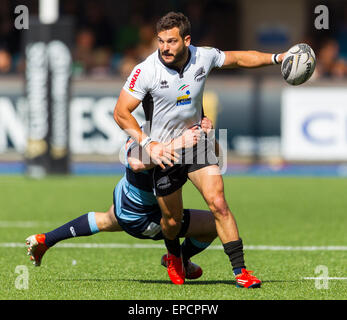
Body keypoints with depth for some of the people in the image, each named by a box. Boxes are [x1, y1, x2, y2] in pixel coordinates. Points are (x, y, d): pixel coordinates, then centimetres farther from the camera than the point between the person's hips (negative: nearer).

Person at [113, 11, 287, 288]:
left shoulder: (204, 57, -9)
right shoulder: (145, 71, -20)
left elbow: (238, 58, 10)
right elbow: (121, 113, -16)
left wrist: (277, 57, 5)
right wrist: (147, 143, -25)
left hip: (196, 141, 2)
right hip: (163, 151, -2)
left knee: (218, 204, -15)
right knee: (172, 219, 6)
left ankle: (240, 270, -11)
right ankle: (174, 257, 42)